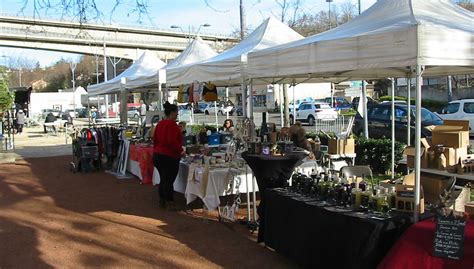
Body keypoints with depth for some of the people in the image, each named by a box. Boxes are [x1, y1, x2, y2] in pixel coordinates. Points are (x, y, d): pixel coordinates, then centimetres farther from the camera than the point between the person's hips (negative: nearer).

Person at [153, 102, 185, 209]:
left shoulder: (160, 124, 11)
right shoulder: (172, 124, -16)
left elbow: (155, 140, 17)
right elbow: (172, 141, -24)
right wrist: (181, 151, -13)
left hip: (157, 155, 9)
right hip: (169, 157, -9)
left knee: (163, 180, 19)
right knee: (169, 181, 0)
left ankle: (162, 200, 29)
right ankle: (169, 203, 8)